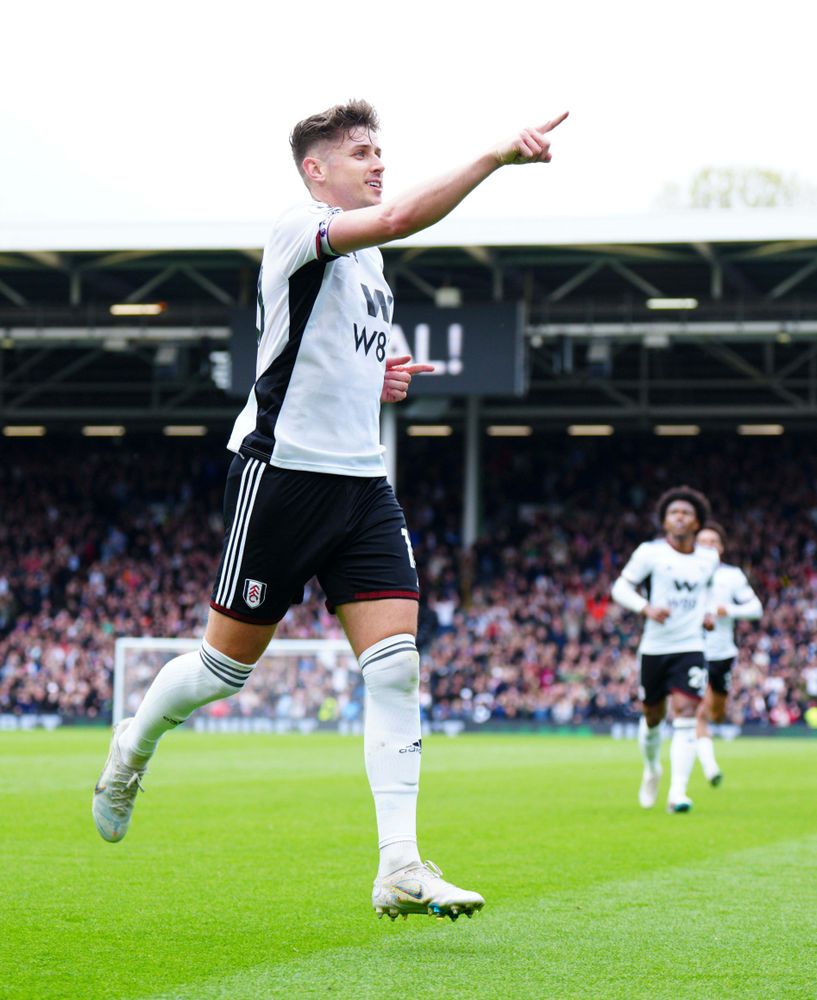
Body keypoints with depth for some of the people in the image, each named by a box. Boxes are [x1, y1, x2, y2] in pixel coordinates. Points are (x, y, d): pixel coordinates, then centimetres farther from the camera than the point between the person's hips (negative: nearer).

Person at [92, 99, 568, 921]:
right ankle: (134, 744, 35)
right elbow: (400, 217, -30)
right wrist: (495, 156, -35)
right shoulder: (298, 230, -10)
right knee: (227, 665, 4)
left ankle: (399, 868, -12)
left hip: (362, 483, 7)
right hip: (281, 474, -7)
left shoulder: (364, 259, 17)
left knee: (396, 664, -8)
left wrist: (379, 378, 10)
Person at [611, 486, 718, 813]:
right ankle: (651, 770, 42)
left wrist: (707, 612, 9)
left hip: (691, 648, 1)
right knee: (652, 717, 10)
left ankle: (677, 792, -20)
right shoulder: (650, 553, -4)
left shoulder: (709, 559, 7)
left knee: (684, 714, -16)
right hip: (654, 648, -1)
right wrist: (646, 608, -23)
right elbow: (620, 587, -7)